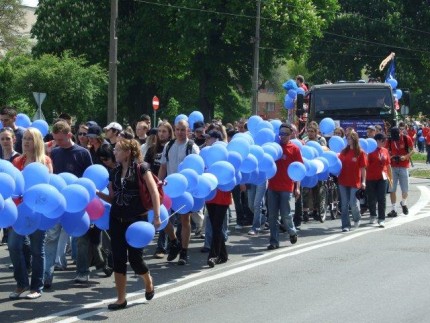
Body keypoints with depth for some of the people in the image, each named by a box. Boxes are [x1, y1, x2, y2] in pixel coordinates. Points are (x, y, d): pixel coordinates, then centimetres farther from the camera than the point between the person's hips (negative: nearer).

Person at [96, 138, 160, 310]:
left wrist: (157, 216, -19)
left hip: (137, 219, -5)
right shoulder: (115, 172, 9)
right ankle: (121, 299, 7)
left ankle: (148, 281, 30)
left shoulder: (141, 168, -7)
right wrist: (97, 193, -3)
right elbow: (113, 198, 13)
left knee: (135, 258, -2)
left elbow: (154, 192, -12)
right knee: (118, 259, 1)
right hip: (117, 220, 5)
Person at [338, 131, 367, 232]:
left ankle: (357, 219, 27)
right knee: (344, 204, 4)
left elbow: (363, 168, -4)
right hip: (343, 181, 4)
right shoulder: (344, 151, 8)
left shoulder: (360, 153, -4)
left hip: (355, 182, -4)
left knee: (353, 204, -3)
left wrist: (363, 181, -9)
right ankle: (346, 225, 9)